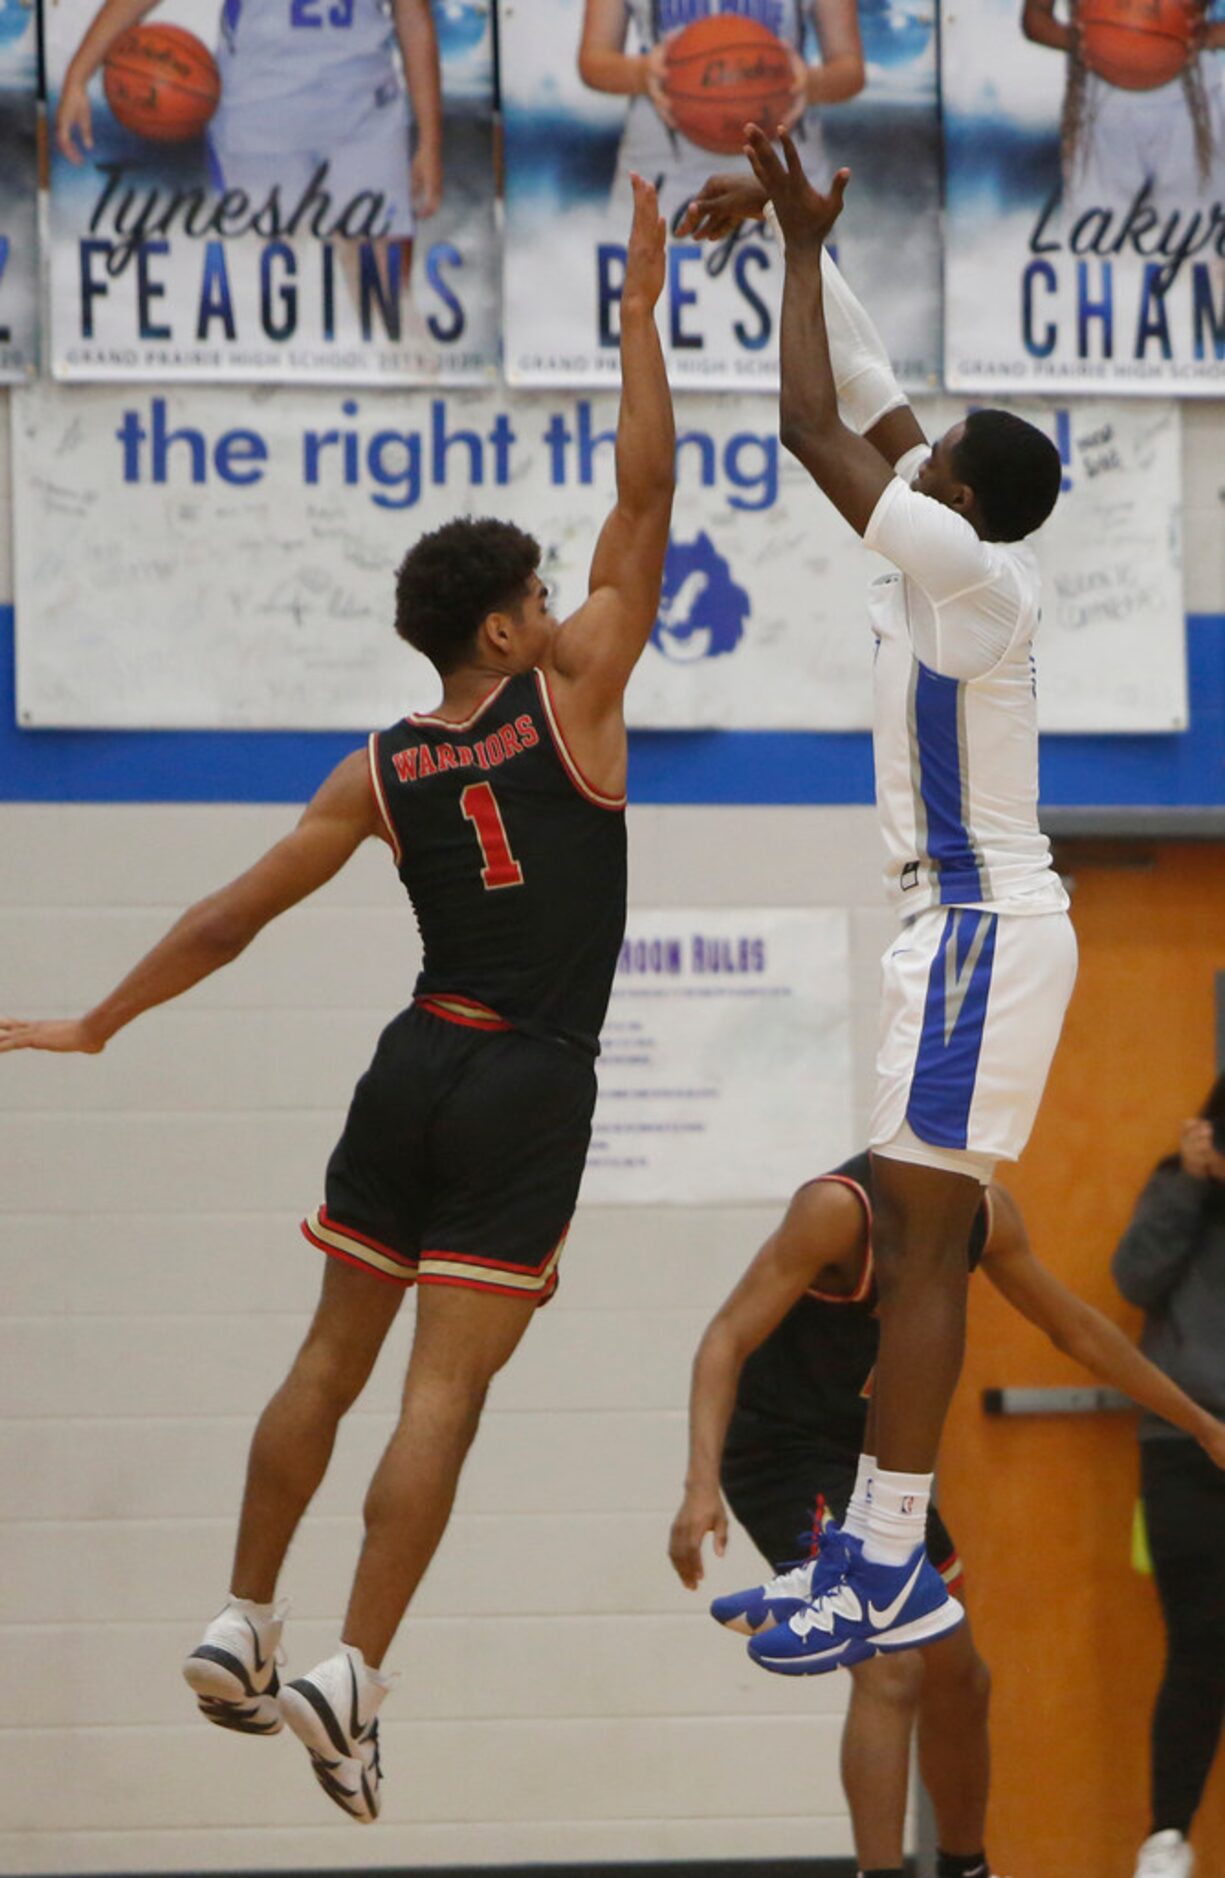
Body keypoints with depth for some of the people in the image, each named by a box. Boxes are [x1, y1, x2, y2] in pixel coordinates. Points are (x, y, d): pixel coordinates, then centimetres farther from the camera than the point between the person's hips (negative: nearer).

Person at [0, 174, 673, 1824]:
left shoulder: (383, 772, 6)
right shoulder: (571, 701, -5)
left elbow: (232, 916, 7)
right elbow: (647, 495, -5)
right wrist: (643, 307, -2)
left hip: (418, 1067, 5)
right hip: (532, 1087, -5)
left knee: (332, 1358, 15)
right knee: (443, 1391, -8)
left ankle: (240, 1629, 19)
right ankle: (351, 1674, -14)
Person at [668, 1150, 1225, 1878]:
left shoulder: (988, 1212, 0)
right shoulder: (841, 1207, -24)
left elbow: (1075, 1326, 16)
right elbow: (729, 1336, -29)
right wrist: (703, 1483, -42)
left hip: (871, 1450, 8)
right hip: (785, 1454, -8)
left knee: (957, 1680, 18)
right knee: (891, 1667, -25)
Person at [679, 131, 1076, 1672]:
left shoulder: (972, 569, -16)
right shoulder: (953, 556, 9)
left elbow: (815, 426, -19)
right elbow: (861, 396, 18)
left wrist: (805, 245, -10)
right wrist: (795, 238, 14)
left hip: (984, 930, -10)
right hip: (956, 921, 10)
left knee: (921, 1247, -11)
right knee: (903, 1239, 12)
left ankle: (894, 1583, -12)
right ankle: (875, 1544, 16)